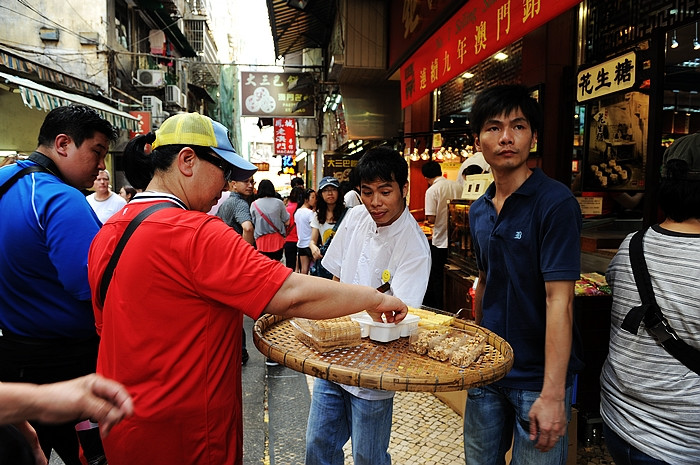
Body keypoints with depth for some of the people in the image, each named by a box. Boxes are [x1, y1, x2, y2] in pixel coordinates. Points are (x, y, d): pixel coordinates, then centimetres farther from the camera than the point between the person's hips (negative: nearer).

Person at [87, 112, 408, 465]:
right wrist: (374, 299, -18)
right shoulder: (193, 233, -27)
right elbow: (292, 296, -30)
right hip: (183, 436, -8)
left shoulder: (108, 232, 2)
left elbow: (105, 326, 12)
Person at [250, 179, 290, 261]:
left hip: (261, 239, 0)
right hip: (277, 239, 0)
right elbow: (286, 222, -1)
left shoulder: (254, 204, -3)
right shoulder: (279, 203, -5)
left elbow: (252, 225, 3)